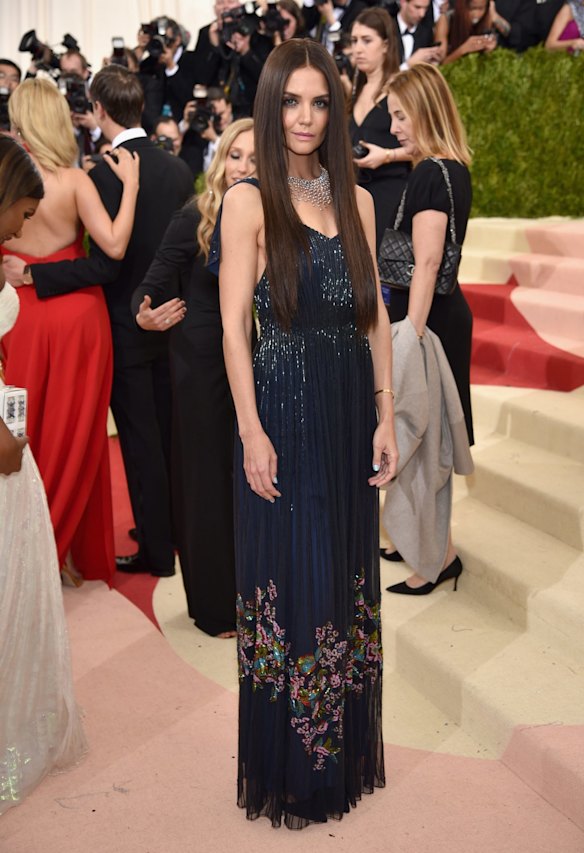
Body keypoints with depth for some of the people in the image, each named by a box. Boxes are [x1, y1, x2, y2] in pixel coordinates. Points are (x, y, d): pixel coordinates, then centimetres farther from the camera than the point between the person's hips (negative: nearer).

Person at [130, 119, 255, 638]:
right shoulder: (194, 220, -10)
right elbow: (152, 287, -6)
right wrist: (146, 316, -22)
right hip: (203, 366, -3)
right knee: (208, 476, 7)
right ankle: (215, 604, 22)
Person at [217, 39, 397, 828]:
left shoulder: (357, 200, 10)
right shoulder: (249, 200, -4)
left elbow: (375, 315, 10)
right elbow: (234, 325, -8)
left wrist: (386, 415, 5)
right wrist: (251, 432, -13)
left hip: (351, 413, 5)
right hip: (285, 411, -5)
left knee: (347, 574, 13)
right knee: (292, 580, 3)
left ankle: (346, 755, 30)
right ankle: (289, 773, 20)